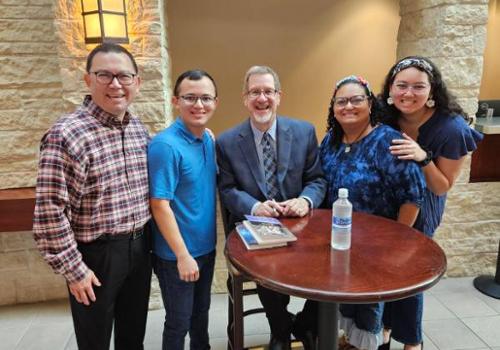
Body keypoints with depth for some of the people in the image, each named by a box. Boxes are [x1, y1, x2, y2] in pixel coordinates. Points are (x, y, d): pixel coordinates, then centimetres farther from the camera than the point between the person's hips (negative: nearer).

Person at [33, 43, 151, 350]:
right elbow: (48, 213, -18)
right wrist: (73, 270, -13)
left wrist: (144, 240, 11)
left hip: (139, 248, 6)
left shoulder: (140, 129, 3)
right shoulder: (66, 135, -19)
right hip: (96, 255, -6)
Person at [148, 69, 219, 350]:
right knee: (179, 321, 12)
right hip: (176, 254, -7)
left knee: (201, 312, 25)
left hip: (207, 246, 7)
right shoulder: (165, 145, -21)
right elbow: (160, 206, -21)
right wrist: (183, 255, -20)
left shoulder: (209, 140, 2)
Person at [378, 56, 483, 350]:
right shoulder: (383, 116, -14)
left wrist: (424, 158, -32)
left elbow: (443, 187, -17)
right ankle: (382, 326, 41)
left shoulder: (451, 128, -22)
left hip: (418, 211, -3)